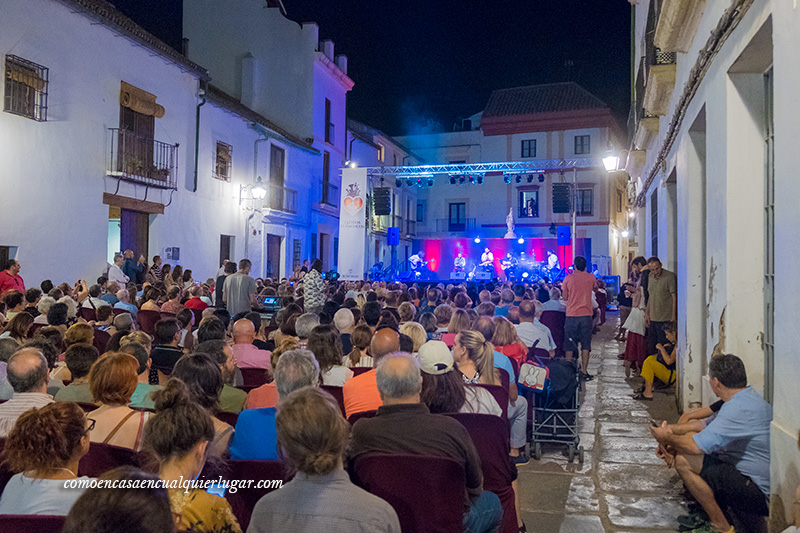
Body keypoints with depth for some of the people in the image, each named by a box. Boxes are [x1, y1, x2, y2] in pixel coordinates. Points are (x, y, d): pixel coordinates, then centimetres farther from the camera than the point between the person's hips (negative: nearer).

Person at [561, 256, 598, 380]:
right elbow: (595, 289, 23)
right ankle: (584, 371, 2)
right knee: (585, 344, 5)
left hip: (571, 315, 0)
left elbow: (565, 298, 0)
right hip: (586, 314, 0)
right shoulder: (591, 277, 2)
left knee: (569, 345, 8)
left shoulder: (568, 278, -2)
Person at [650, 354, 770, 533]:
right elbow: (708, 431, 16)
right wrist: (673, 437, 2)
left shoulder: (739, 409, -26)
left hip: (761, 496, -10)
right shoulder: (748, 397, 9)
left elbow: (696, 446, -30)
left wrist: (668, 438, -9)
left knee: (684, 460, -19)